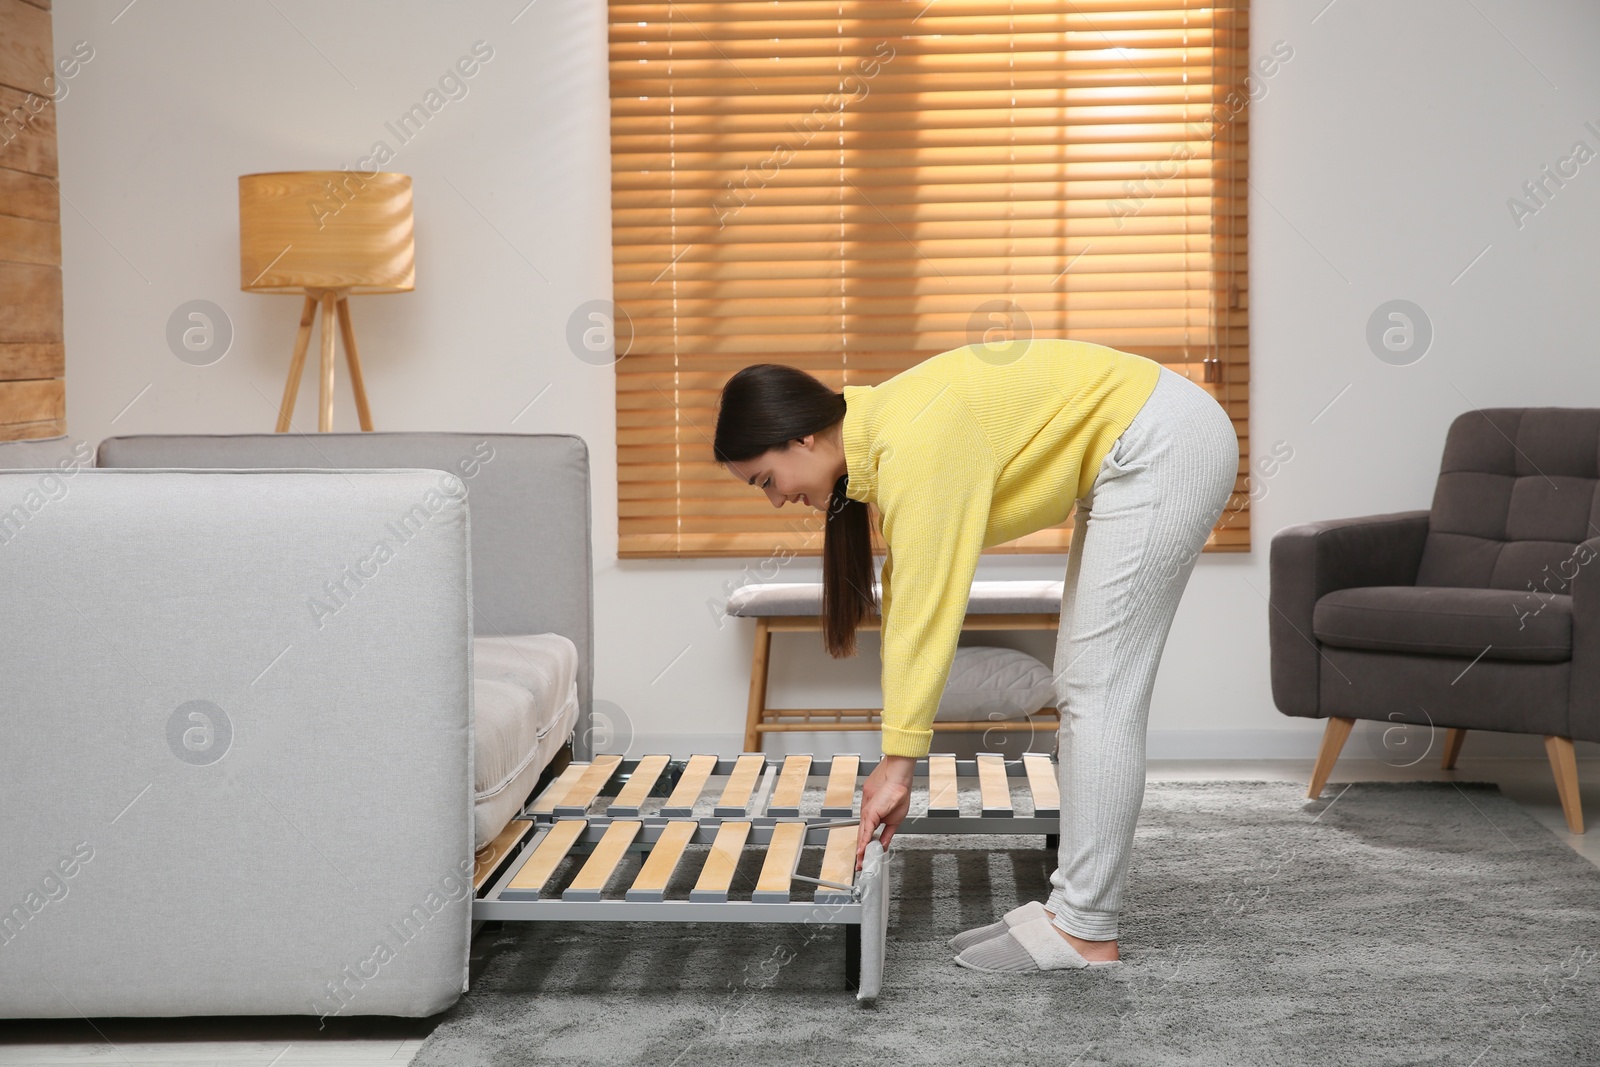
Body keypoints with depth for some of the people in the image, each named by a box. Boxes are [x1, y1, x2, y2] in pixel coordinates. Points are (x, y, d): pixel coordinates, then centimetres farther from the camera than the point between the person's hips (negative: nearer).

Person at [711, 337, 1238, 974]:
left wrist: (898, 764, -18)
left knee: (1099, 692, -9)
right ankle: (1074, 907, 13)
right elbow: (904, 601, 8)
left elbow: (924, 617, -23)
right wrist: (895, 760, 6)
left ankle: (1086, 933, -4)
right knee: (1081, 690, 9)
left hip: (1166, 446, -10)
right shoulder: (877, 443, 6)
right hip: (1133, 457, 10)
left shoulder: (913, 449, -23)